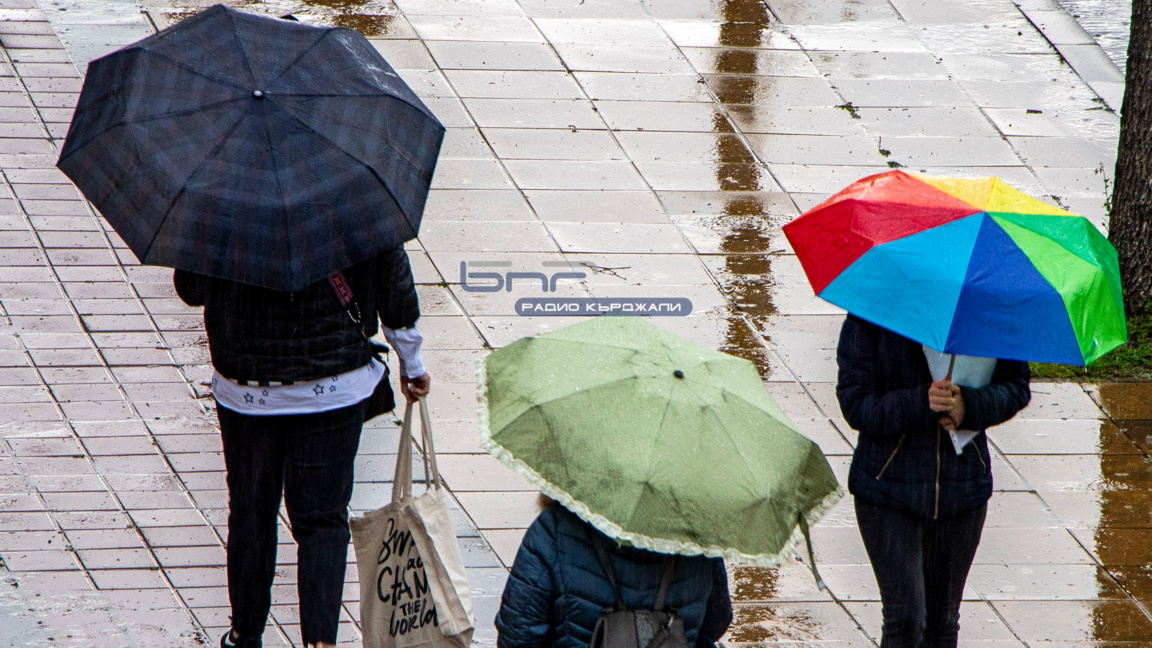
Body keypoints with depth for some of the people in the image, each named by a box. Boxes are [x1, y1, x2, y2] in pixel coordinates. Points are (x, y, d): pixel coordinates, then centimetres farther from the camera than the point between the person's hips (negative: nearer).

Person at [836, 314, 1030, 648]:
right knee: (904, 620, -12)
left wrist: (970, 406, -24)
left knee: (943, 619, 10)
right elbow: (855, 406, -14)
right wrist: (919, 404, -32)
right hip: (888, 490, -3)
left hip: (962, 486, 3)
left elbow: (1016, 386, -2)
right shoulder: (867, 319, -10)